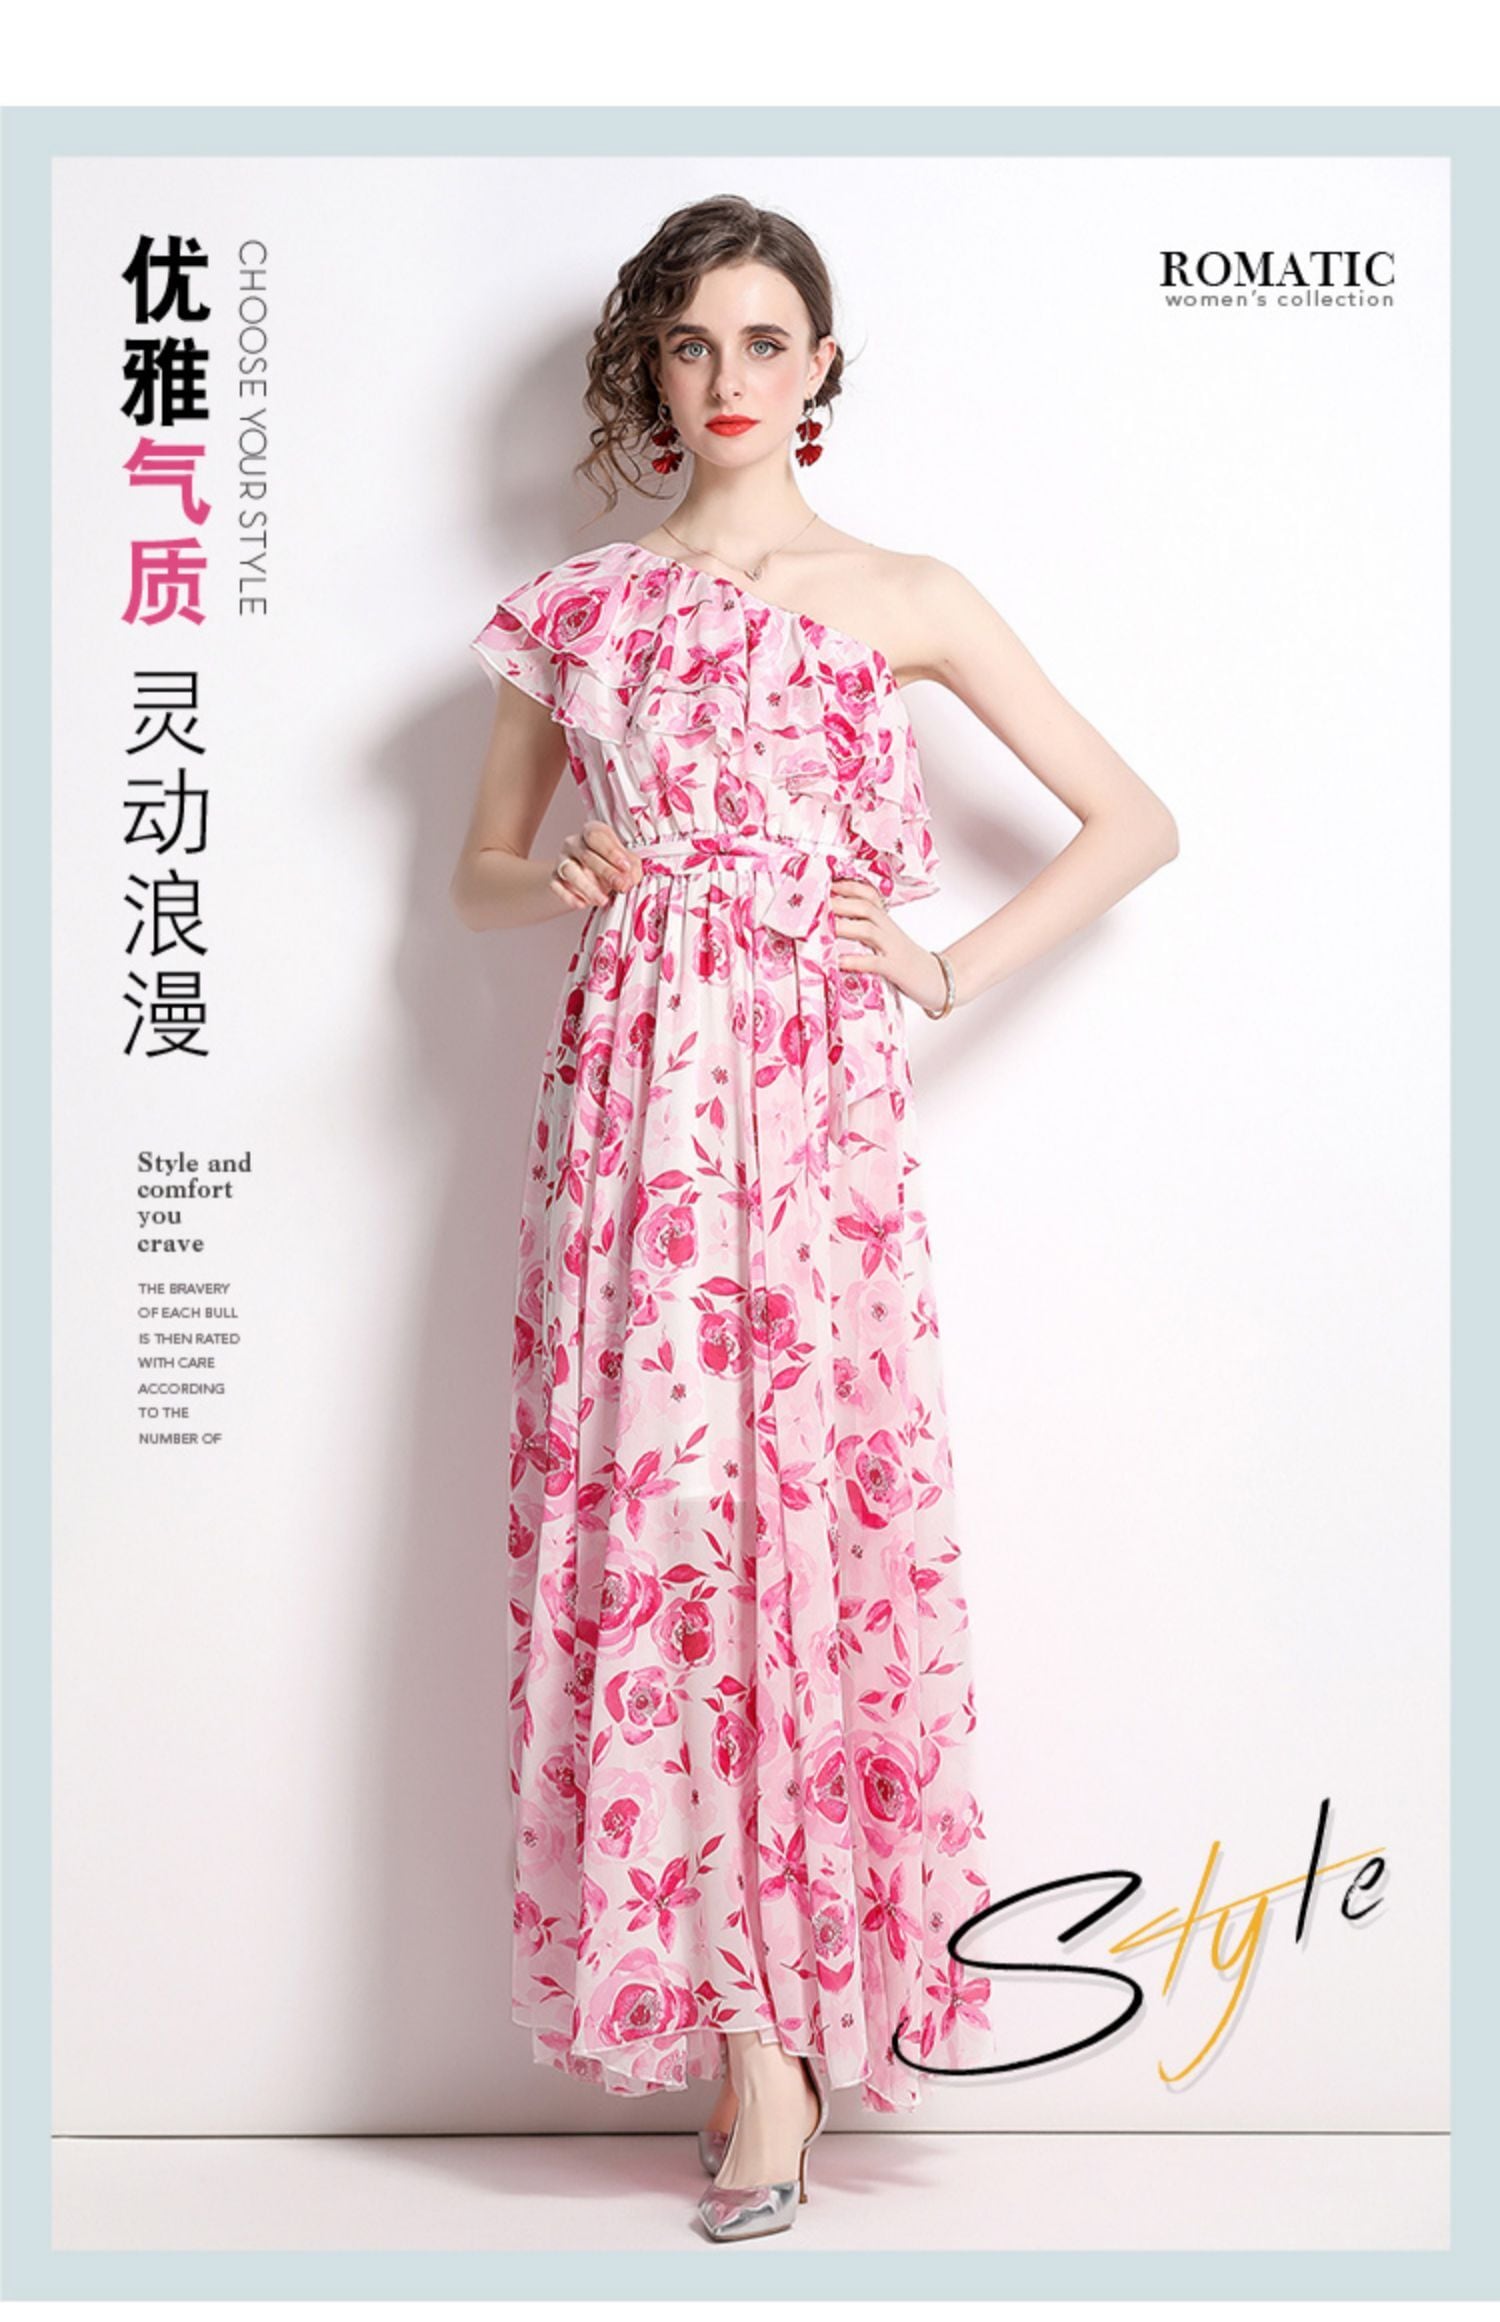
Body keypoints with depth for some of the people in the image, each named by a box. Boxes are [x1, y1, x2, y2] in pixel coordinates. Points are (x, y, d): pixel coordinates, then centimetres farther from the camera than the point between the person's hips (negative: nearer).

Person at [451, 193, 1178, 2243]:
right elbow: (479, 873, 21)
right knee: (649, 1506, -2)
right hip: (629, 1096, 2)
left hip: (819, 1097, -2)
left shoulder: (903, 601, 9)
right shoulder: (575, 608, 14)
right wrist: (553, 880, -2)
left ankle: (784, 2016, 8)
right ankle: (736, 2007, 10)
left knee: (809, 1506, -5)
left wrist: (951, 970, 0)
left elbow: (1134, 821, 10)